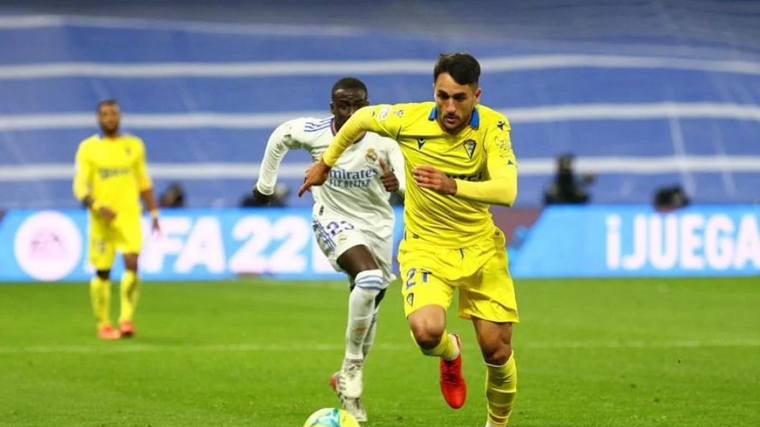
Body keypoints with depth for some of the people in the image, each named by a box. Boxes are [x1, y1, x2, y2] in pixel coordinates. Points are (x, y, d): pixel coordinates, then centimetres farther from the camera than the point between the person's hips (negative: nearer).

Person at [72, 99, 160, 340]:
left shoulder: (134, 146, 9)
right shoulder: (88, 148, 0)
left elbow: (143, 183, 17)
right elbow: (80, 187, -5)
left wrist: (154, 214, 15)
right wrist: (98, 207, -21)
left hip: (130, 216, 1)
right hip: (102, 219, -1)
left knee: (132, 263, -17)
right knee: (102, 272, 3)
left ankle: (127, 319, -14)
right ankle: (103, 325, 14)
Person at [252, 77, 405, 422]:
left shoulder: (382, 140, -19)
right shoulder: (313, 132, -16)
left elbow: (407, 176, -28)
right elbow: (279, 138, 5)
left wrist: (397, 182, -52)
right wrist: (265, 183, 14)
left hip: (377, 224, 2)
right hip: (334, 221, -2)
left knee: (368, 311, 11)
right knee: (369, 279, -31)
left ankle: (349, 378, 37)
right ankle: (351, 370, -17)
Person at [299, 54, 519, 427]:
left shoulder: (493, 126, -18)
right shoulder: (410, 119, -16)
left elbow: (506, 191, -31)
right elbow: (361, 119, 6)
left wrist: (453, 186, -47)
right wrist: (325, 163, 17)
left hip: (480, 248, 1)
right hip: (425, 246, -1)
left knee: (497, 350, 0)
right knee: (426, 330, -27)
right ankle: (450, 354, 11)